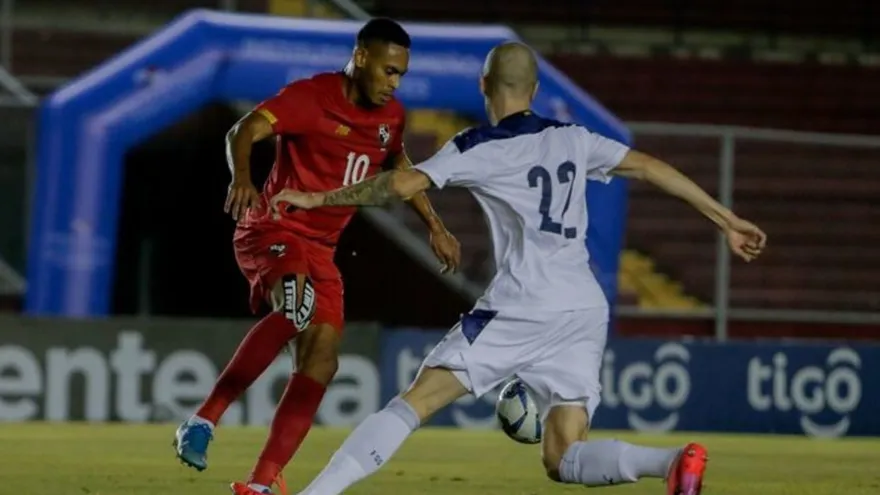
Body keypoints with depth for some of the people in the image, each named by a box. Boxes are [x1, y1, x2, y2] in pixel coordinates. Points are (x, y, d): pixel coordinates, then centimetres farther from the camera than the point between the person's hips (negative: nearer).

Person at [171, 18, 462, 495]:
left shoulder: (391, 116, 8)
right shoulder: (311, 97, -15)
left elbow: (399, 167, 29)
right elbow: (244, 132, -27)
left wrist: (435, 227, 29)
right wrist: (241, 178, -47)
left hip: (320, 248, 8)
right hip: (273, 229, -8)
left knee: (320, 361, -3)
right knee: (297, 308, -36)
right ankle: (203, 420, -34)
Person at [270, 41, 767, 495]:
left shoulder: (476, 149, 1)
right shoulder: (572, 139, 15)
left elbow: (402, 184, -8)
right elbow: (651, 168, 14)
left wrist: (317, 198, 4)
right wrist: (728, 220, 20)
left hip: (524, 307, -5)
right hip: (586, 312, 5)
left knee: (413, 403, -2)